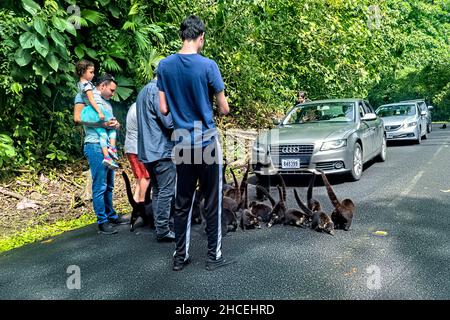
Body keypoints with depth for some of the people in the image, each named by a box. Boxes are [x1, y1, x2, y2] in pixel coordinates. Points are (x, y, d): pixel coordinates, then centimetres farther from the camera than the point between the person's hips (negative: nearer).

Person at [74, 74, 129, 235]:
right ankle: (102, 222, 1)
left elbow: (114, 124, 22)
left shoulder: (107, 104, 25)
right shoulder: (84, 96, 0)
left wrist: (116, 124, -3)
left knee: (109, 186, 15)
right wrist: (102, 123, -18)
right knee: (99, 187, -6)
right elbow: (78, 118, -13)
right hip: (95, 146, -8)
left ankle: (111, 216, 26)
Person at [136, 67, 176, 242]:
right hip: (162, 150, -10)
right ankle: (163, 231, 0)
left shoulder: (143, 91, 19)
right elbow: (169, 121, -19)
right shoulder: (157, 90, -13)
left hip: (148, 151, 10)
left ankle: (160, 227, 19)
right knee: (166, 191, -4)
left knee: (157, 191, 13)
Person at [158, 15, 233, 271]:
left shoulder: (164, 66, 2)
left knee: (183, 202, 11)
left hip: (182, 142, 4)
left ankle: (180, 257, 20)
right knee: (213, 202, 6)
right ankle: (214, 256, 15)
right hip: (207, 140, -4)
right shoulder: (208, 65, -10)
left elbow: (164, 109, 4)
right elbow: (224, 109, -5)